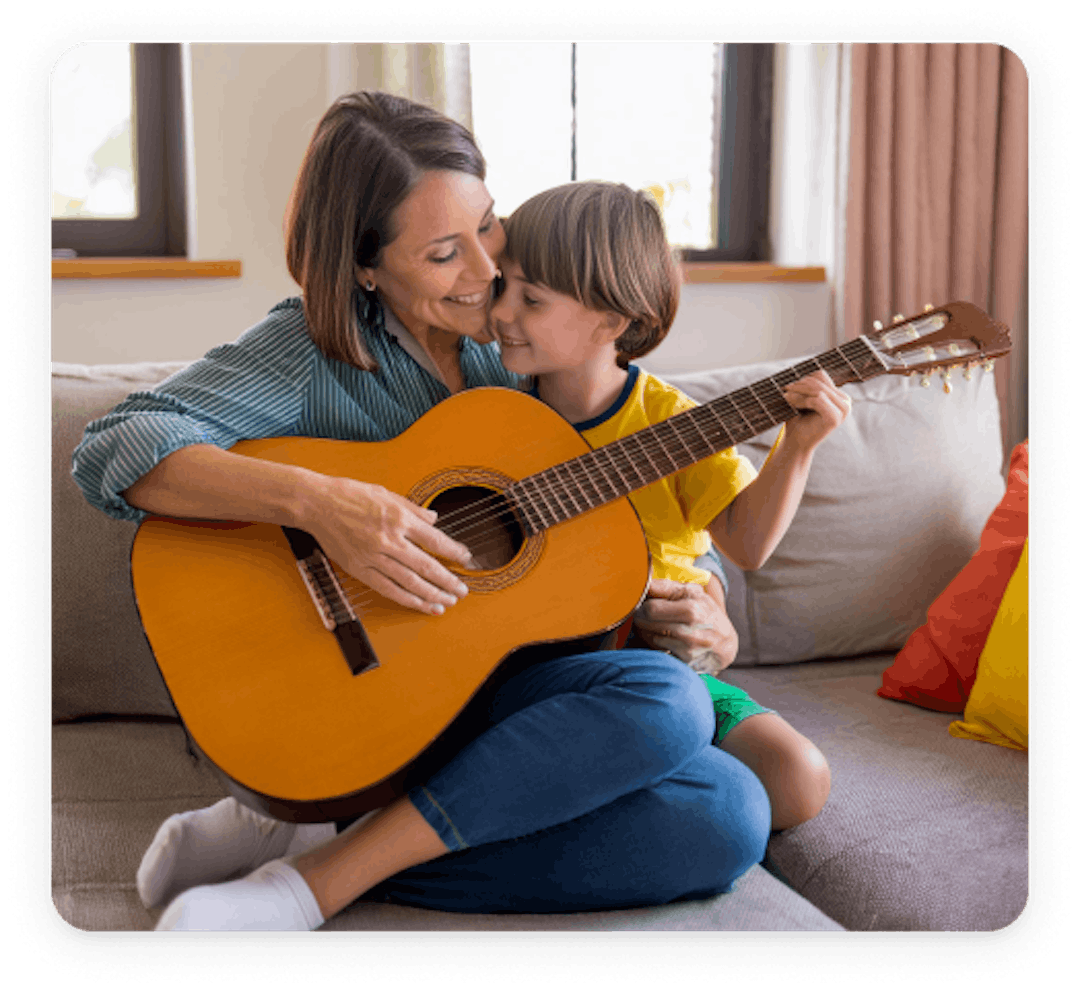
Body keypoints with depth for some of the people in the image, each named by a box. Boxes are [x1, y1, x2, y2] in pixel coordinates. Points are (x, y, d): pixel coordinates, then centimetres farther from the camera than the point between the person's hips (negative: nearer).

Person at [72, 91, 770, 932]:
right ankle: (305, 886, -24)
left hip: (527, 689, 6)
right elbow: (113, 453, -20)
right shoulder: (314, 350, -7)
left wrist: (699, 611, -2)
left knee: (731, 818, -20)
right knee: (665, 701, -30)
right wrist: (314, 500, -33)